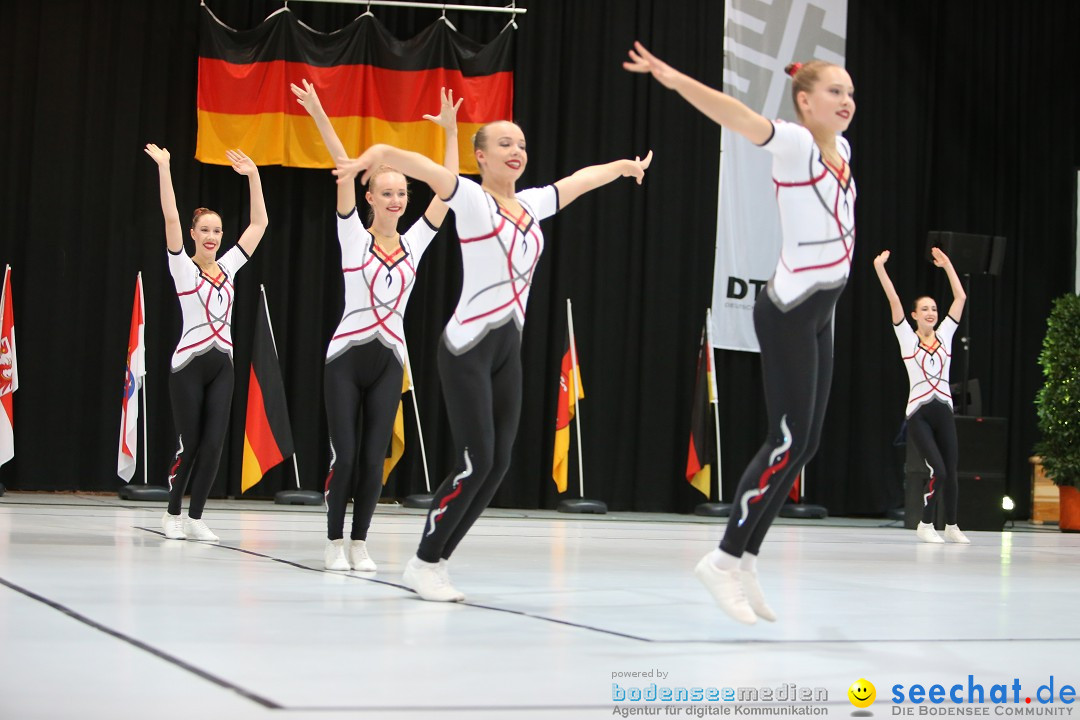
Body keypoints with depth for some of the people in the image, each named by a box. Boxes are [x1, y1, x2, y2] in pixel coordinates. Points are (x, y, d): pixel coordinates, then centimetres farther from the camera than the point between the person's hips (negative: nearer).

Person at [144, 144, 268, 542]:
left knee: (213, 446, -2)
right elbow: (171, 218, -14)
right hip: (190, 364, -4)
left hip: (222, 364, 4)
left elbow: (259, 223, 12)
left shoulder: (228, 266, 11)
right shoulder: (183, 267, -2)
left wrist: (253, 175, 7)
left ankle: (195, 518, 7)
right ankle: (173, 513, 17)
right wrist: (164, 169, -19)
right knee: (189, 445, -1)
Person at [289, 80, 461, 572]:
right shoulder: (354, 237, -1)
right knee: (344, 455, -4)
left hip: (388, 361, 3)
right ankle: (335, 543, 9)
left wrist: (451, 133, -2)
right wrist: (320, 117, -18)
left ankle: (359, 543, 12)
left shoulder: (414, 243, 8)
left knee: (373, 458, 2)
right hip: (346, 357, -3)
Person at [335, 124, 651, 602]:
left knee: (497, 464, 4)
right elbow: (427, 169, -27)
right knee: (476, 462, -11)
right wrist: (376, 155, -46)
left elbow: (580, 179, 31)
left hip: (508, 347, 7)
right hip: (468, 346, -7)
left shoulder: (532, 204, 12)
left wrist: (624, 166, 47)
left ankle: (436, 562, 15)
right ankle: (423, 565, 4)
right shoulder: (472, 199, -7)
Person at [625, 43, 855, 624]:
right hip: (788, 314, -9)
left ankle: (744, 563, 13)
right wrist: (674, 79, -43)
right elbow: (740, 117, -31)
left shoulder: (840, 149, 9)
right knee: (789, 441, -11)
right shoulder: (796, 145, -14)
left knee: (804, 443, 8)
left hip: (819, 315, 9)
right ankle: (726, 559, -3)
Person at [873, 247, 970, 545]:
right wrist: (879, 268, -9)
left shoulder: (945, 335, 11)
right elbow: (894, 300, -4)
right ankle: (926, 525, 3)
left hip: (943, 411, 4)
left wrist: (947, 265, 12)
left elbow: (960, 298, 11)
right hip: (918, 413, -4)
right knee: (937, 471, -13)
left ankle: (951, 526, 20)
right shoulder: (907, 338, 2)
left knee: (951, 472, 4)